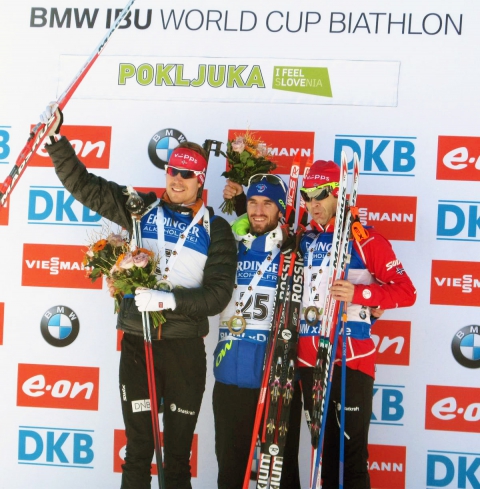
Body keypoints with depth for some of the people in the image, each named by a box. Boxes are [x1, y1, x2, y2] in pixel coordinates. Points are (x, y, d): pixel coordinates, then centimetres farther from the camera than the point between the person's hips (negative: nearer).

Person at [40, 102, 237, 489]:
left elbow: (218, 293, -10)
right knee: (137, 451, 8)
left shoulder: (215, 229, -1)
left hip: (185, 347, -1)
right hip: (136, 342, 1)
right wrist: (56, 139, -5)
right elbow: (82, 183, 5)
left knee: (178, 454, 10)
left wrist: (170, 299, -22)